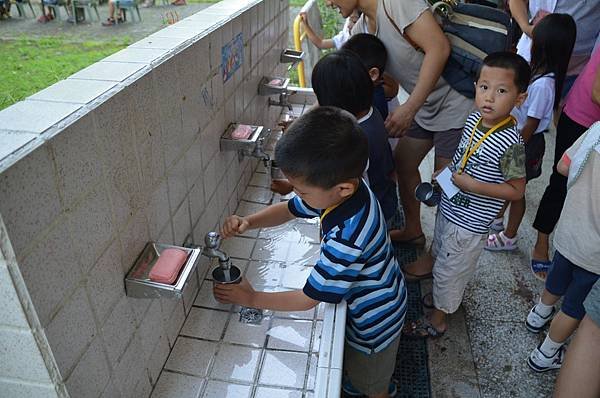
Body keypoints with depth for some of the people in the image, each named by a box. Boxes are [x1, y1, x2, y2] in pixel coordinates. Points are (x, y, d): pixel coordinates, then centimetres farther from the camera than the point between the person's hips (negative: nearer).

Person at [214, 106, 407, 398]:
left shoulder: (347, 238, -44)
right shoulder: (345, 185, -20)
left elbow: (308, 299, -30)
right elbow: (290, 209, -4)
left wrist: (252, 298, -17)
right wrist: (248, 222, -22)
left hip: (375, 319, -7)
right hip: (368, 299, 7)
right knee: (356, 365, 35)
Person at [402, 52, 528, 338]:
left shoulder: (510, 143, -27)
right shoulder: (475, 119, -5)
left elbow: (516, 190, -19)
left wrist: (472, 185, -25)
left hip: (469, 222, -7)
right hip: (449, 206, 8)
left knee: (448, 269, 11)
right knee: (440, 255, 28)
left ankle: (437, 320, 34)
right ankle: (443, 295, 55)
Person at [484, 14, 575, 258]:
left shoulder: (543, 84, -29)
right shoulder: (537, 70, -5)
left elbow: (531, 125, -22)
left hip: (526, 143, -8)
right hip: (514, 135, 8)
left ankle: (509, 237, 29)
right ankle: (497, 219, 47)